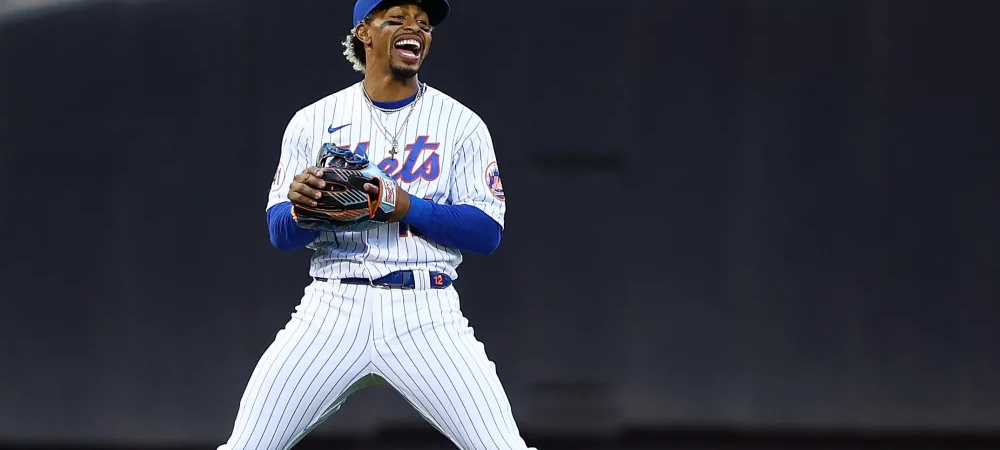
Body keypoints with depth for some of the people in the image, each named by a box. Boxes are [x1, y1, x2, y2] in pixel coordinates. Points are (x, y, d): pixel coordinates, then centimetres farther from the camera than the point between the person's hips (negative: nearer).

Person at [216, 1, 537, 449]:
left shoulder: (461, 124, 5)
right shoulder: (313, 121, 8)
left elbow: (487, 232, -2)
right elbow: (281, 235, 5)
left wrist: (408, 208, -17)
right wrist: (300, 205, -19)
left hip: (426, 314, -1)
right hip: (332, 310, 1)